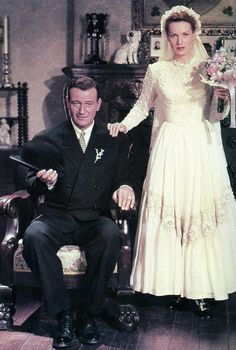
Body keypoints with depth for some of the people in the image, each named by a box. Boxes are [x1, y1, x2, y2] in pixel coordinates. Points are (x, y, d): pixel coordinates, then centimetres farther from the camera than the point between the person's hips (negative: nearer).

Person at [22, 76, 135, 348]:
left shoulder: (115, 140, 12)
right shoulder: (46, 139, 10)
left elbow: (123, 177, 8)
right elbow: (31, 186, 7)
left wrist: (125, 187, -17)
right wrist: (45, 182, -17)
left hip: (95, 218, 0)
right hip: (56, 216, 0)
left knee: (111, 236, -34)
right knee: (33, 236, -33)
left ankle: (88, 313, -16)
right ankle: (63, 314, -19)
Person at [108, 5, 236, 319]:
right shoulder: (157, 71, 4)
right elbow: (142, 106, 15)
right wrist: (125, 124, -2)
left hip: (203, 151, 0)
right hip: (170, 150, 0)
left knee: (203, 215, -2)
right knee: (167, 216, -3)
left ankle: (200, 291, 5)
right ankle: (175, 287, 8)